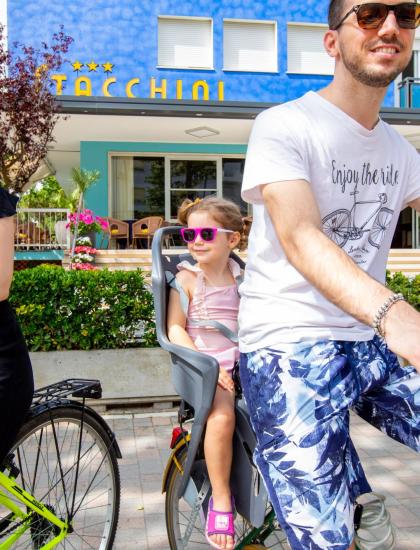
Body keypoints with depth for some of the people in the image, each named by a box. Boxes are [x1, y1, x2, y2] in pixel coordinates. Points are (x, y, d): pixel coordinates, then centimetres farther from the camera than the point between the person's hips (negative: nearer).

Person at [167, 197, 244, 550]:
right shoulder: (187, 278, 0)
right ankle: (221, 500, -13)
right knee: (222, 416, -33)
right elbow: (175, 329, -5)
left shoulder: (243, 278, 11)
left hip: (245, 363, 4)